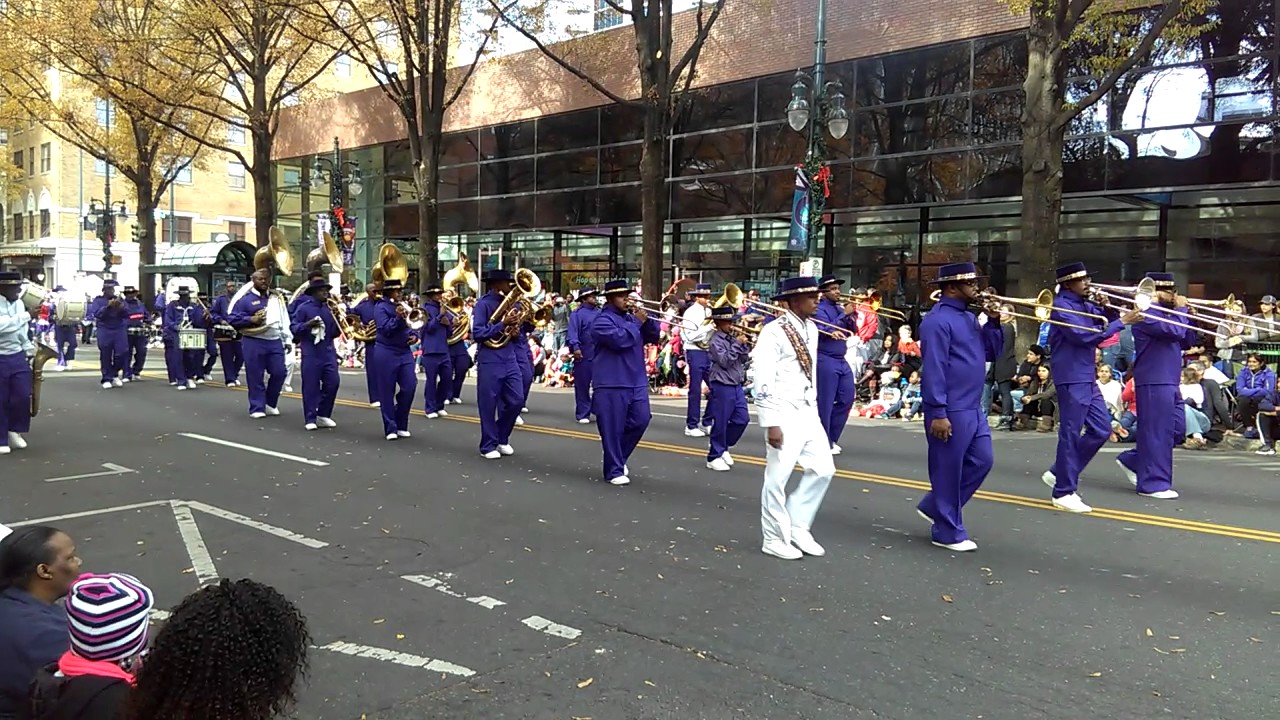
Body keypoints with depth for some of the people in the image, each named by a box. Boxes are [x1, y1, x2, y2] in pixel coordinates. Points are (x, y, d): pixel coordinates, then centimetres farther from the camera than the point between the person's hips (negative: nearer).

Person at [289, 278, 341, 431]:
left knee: (333, 382, 1)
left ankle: (323, 415, 16)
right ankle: (310, 419, 6)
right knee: (311, 386, -1)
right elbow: (293, 328, -5)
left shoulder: (329, 308, 11)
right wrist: (308, 324, -20)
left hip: (328, 352, 5)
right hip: (311, 353, -5)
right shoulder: (304, 307, -3)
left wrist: (338, 322, -3)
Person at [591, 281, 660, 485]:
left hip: (637, 381, 8)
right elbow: (619, 339, -23)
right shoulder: (602, 320, -7)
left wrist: (647, 319, -2)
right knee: (613, 428, -3)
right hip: (612, 383, -7)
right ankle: (614, 471, 6)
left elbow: (653, 337, 15)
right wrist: (637, 322, -13)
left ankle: (619, 458, 26)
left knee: (640, 421, 7)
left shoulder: (631, 316, 17)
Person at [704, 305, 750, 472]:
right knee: (720, 422, -2)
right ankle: (714, 457, 10)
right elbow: (725, 361, -20)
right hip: (722, 386, -8)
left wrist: (744, 344, -4)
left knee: (742, 419, 9)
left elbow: (744, 359, 11)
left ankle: (723, 447, 26)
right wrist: (737, 344, -16)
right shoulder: (716, 341, -10)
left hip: (737, 385, 8)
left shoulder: (733, 337, 11)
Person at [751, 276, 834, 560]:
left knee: (823, 470, 11)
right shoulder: (774, 332, -15)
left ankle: (797, 527, 26)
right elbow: (762, 382, -18)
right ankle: (774, 539, 17)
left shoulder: (811, 329, 10)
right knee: (777, 478, 2)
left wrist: (814, 408, 17)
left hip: (808, 412, 8)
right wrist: (771, 423, -19)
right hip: (784, 414, -8)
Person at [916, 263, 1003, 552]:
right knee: (948, 471, 1)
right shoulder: (938, 320, -15)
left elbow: (990, 353, 18)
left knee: (982, 462, 15)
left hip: (973, 409, 10)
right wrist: (938, 413, -23)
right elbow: (933, 369, -20)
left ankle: (934, 507, 28)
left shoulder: (969, 317, 15)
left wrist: (994, 322, 3)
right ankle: (949, 533, 13)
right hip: (950, 411, -10)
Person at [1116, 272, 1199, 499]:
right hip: (1154, 381, -10)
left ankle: (1132, 460, 22)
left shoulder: (1165, 314, 19)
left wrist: (1186, 316, 7)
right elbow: (1175, 331, -23)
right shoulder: (1146, 314, -12)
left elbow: (1187, 342, 20)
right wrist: (1181, 309, -7)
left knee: (1177, 429, 13)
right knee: (1157, 432, -6)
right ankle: (1153, 483, 1)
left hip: (1169, 382, 10)